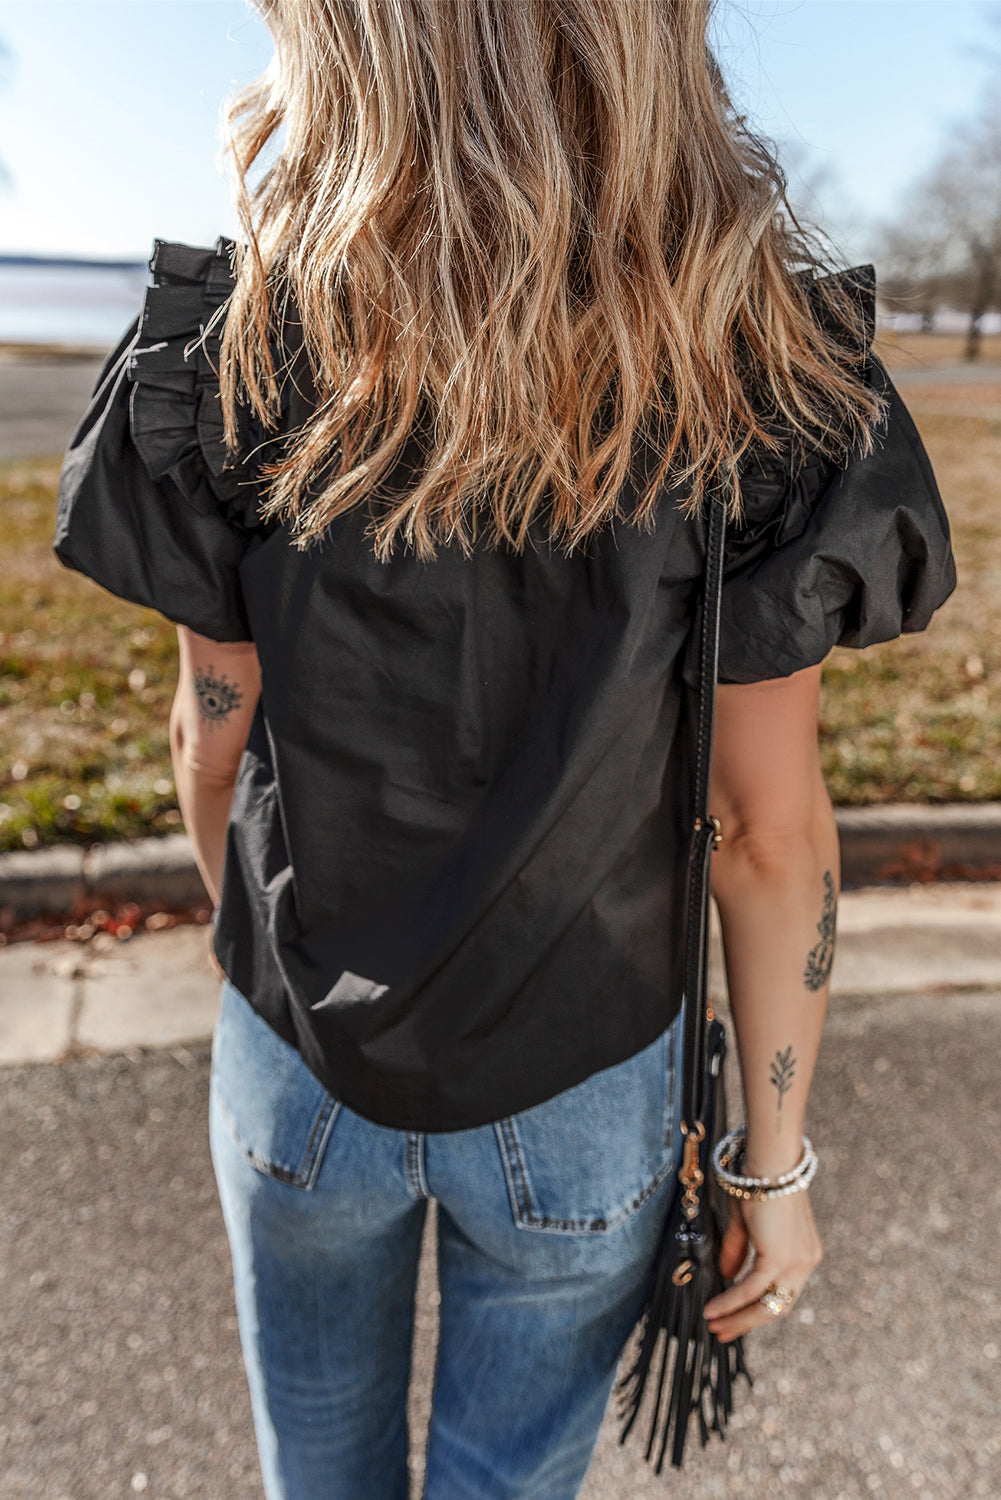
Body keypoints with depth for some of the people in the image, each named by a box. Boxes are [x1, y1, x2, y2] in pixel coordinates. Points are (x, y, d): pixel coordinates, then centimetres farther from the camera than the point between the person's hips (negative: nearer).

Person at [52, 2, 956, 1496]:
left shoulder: (243, 348, -15)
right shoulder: (752, 375, -17)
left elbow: (213, 743, -7)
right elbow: (775, 831, -14)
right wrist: (776, 1161, -1)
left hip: (299, 1059, 2)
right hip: (576, 1087, 0)